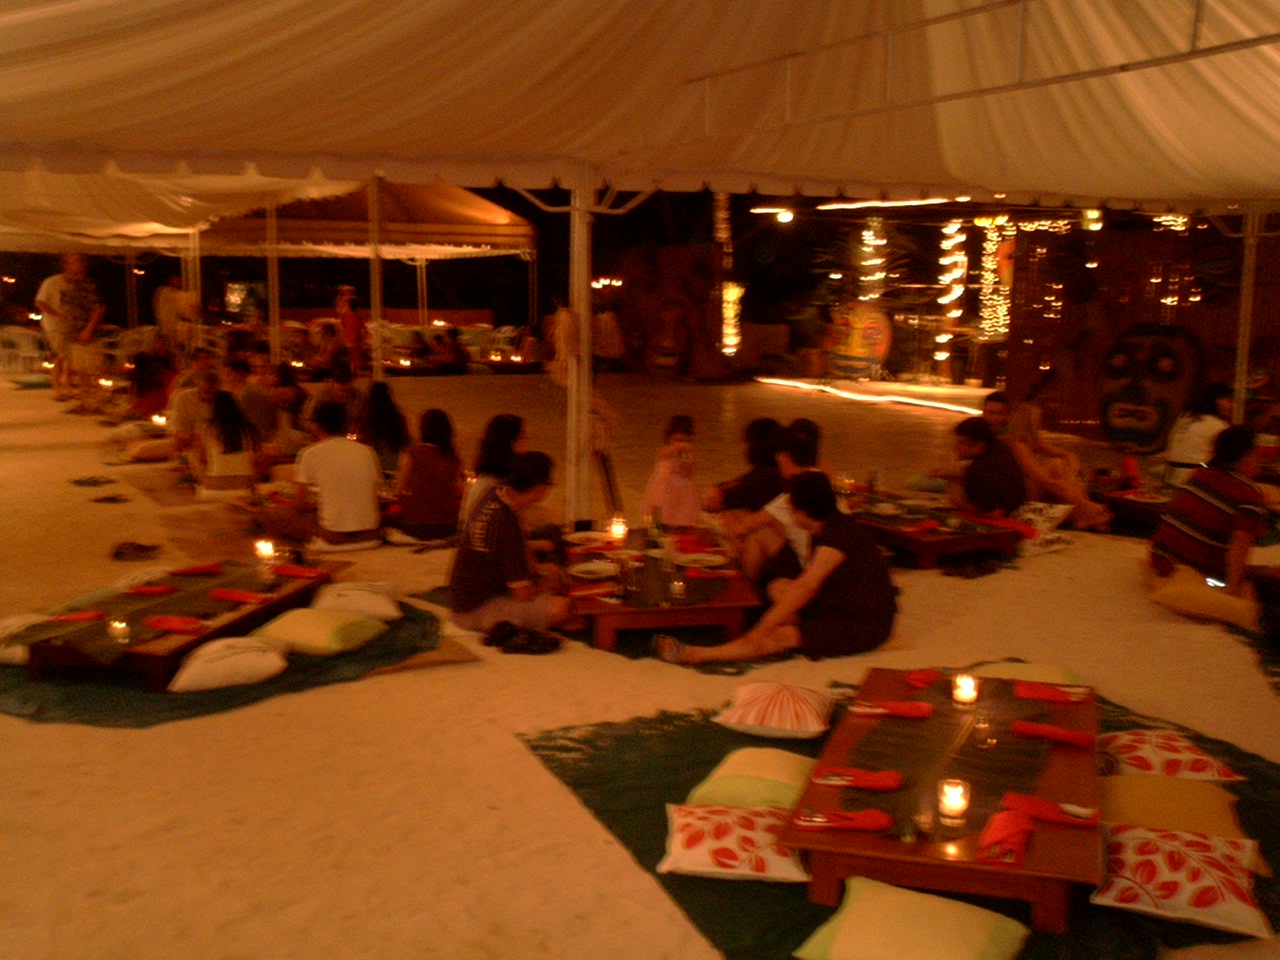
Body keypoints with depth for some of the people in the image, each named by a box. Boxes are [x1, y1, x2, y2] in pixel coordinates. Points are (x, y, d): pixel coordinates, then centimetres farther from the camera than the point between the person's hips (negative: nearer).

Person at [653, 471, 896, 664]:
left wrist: (764, 627, -26)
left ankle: (692, 655, -25)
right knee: (778, 587, 7)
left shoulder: (838, 533, -21)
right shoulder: (826, 529, 9)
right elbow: (807, 585, 9)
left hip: (865, 623, -10)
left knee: (779, 636, -22)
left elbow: (807, 586, -27)